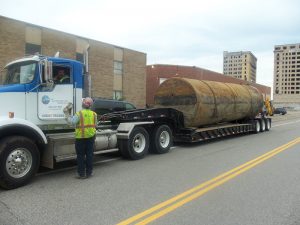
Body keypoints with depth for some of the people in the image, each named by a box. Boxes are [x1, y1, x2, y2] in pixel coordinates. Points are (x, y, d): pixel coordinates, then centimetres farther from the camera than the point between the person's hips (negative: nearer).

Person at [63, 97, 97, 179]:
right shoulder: (94, 114, 3)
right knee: (89, 155, 10)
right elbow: (95, 125, 7)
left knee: (81, 156, 6)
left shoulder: (79, 113, -12)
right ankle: (89, 173, 18)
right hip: (91, 137, 4)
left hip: (80, 137, -4)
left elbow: (72, 122, -21)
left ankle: (81, 173, 10)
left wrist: (67, 114, -10)